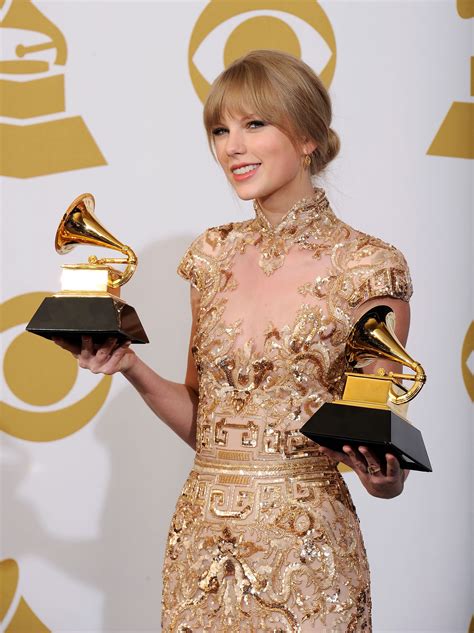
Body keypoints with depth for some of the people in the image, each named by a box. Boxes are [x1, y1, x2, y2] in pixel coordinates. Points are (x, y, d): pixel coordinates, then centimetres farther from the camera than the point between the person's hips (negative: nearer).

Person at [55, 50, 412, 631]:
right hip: (200, 547, 4)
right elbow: (202, 423, 11)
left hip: (304, 555, -4)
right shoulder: (214, 257, 5)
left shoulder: (367, 267, -8)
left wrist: (384, 477, -22)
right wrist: (129, 366, -4)